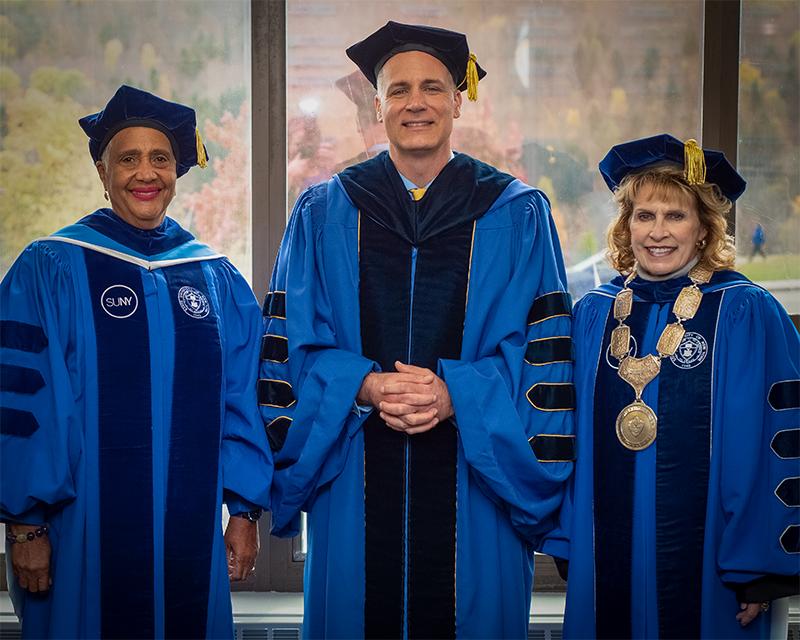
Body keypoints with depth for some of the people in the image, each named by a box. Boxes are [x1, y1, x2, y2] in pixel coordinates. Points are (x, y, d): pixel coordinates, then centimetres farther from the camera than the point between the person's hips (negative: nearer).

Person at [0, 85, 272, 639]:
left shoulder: (217, 278, 8)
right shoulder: (49, 270, -2)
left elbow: (242, 400, 9)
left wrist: (245, 512, 6)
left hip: (192, 528, 3)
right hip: (85, 528, -3)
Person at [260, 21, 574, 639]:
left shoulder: (517, 214, 5)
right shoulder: (323, 213, 8)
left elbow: (542, 348, -1)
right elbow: (293, 344, 4)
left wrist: (457, 394, -16)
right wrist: (363, 386, -14)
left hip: (474, 480, 0)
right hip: (357, 484, 1)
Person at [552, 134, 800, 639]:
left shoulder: (746, 315, -7)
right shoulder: (594, 314, 5)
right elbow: (572, 435, 10)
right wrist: (568, 546, 7)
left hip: (704, 561, -3)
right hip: (607, 560, 4)